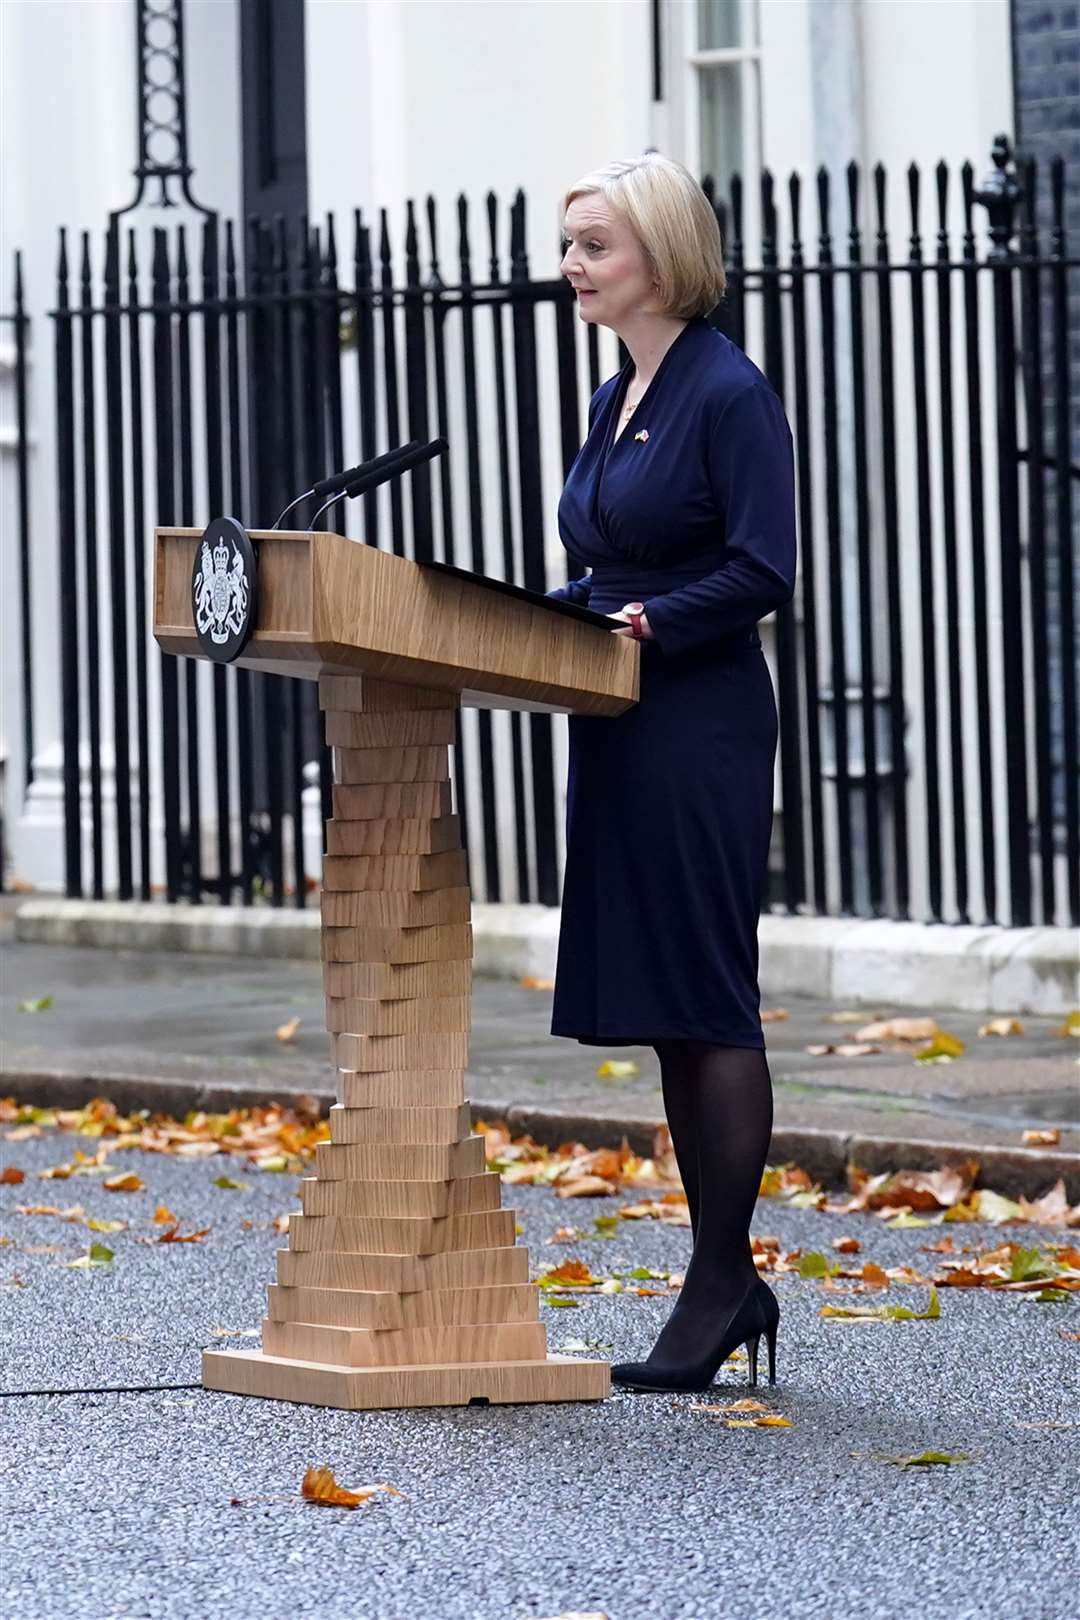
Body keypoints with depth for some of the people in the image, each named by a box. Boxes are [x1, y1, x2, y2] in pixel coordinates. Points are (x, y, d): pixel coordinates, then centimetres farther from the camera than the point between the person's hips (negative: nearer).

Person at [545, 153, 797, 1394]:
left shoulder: (729, 394, -11)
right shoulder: (613, 402, 16)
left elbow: (760, 572, -17)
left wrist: (642, 625, -20)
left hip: (702, 723, -9)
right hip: (622, 730, 9)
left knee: (705, 1001, -5)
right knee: (664, 1011, 10)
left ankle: (722, 1281, 0)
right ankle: (728, 1283, 16)